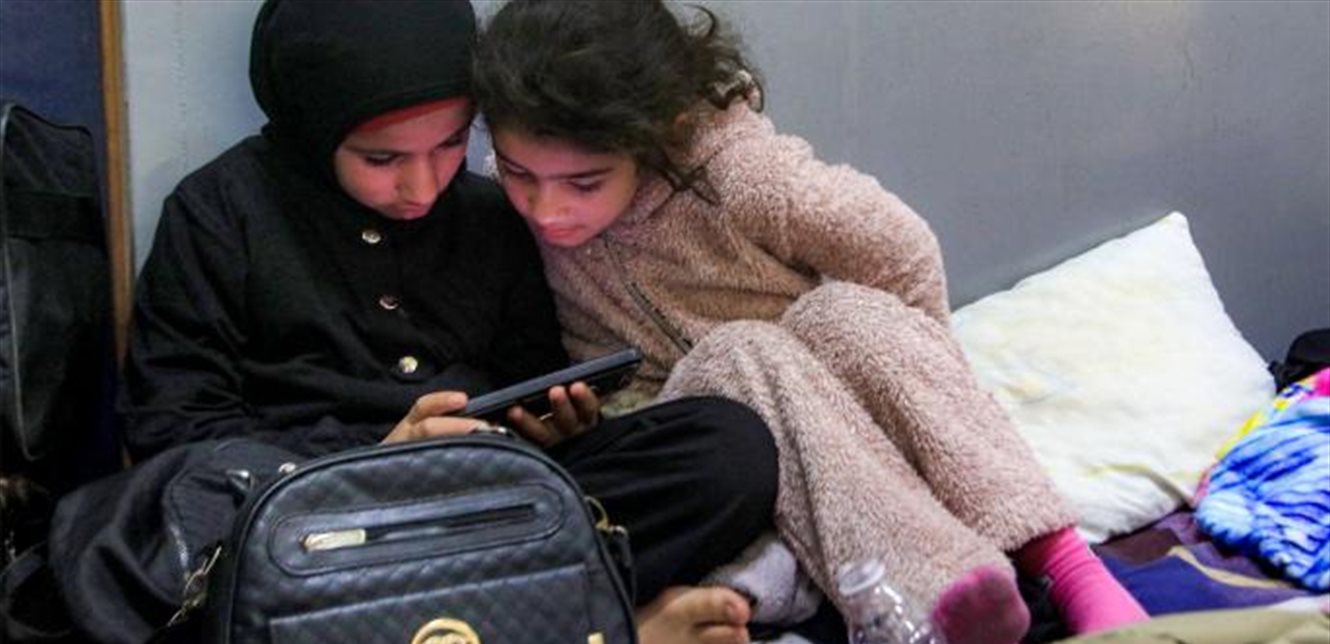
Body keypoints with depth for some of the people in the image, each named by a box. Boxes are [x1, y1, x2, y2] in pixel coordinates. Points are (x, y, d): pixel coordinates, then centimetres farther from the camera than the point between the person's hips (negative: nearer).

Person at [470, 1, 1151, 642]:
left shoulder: (740, 171, -20)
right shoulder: (513, 215, -9)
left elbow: (901, 252, -11)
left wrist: (910, 392, -5)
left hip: (803, 400, -1)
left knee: (846, 313, -33)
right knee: (741, 355, -33)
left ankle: (1063, 561, -42)